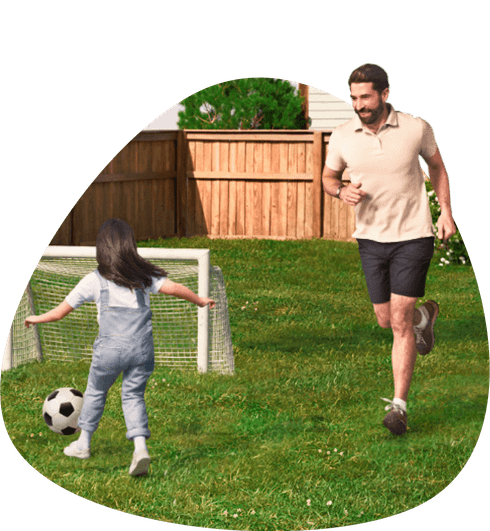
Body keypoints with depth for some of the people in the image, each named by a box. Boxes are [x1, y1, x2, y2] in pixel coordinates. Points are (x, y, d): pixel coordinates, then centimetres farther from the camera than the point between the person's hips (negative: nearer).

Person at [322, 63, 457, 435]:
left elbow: (437, 166, 9)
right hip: (371, 238, 3)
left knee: (400, 323, -10)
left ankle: (399, 405, -3)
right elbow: (328, 176, 12)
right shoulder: (342, 138, -6)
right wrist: (340, 190, -12)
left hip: (412, 236, -3)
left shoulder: (416, 128, -9)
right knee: (386, 320, 14)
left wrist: (446, 211, 1)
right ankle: (426, 315, 49)